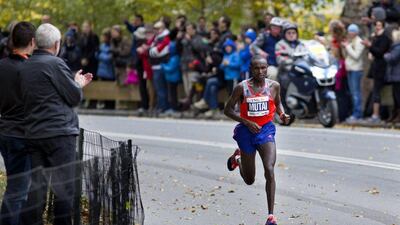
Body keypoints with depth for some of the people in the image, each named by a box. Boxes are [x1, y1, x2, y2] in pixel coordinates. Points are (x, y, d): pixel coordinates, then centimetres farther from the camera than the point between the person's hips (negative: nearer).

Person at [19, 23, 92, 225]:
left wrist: (76, 82, 24)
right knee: (64, 188, -2)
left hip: (33, 134, 7)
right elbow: (74, 97, -8)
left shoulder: (25, 67, 13)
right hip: (59, 134, -7)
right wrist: (78, 83, 13)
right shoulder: (55, 64, -10)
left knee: (36, 187, 10)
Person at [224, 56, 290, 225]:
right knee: (249, 180, 12)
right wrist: (247, 122, -19)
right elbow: (228, 110, -6)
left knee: (269, 170, -20)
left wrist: (282, 114, -6)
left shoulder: (274, 86, -3)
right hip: (246, 131, 0)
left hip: (266, 130, 1)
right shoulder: (242, 88, -11)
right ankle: (237, 158, 48)